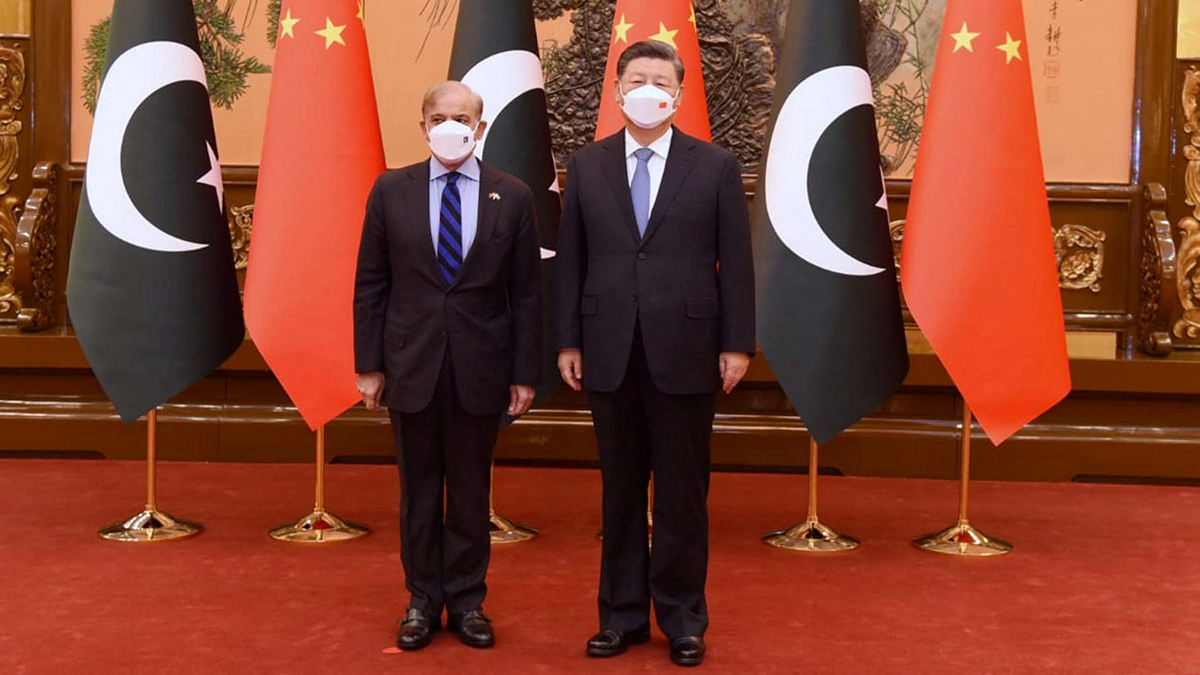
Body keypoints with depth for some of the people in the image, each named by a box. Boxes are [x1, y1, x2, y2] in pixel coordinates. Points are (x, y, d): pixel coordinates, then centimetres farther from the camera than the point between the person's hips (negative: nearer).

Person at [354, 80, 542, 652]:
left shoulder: (513, 197, 1)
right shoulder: (391, 191, 2)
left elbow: (526, 293, 2)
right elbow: (370, 285, 3)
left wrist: (525, 373, -2)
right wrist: (369, 365, -1)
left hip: (481, 368, 0)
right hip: (411, 365, 1)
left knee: (471, 491, 9)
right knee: (419, 491, 10)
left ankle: (467, 601, 22)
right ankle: (423, 601, 23)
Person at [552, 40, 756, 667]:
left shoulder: (715, 166, 2)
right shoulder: (587, 165, 7)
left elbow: (735, 261, 0)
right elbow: (570, 259, 6)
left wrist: (737, 345, -4)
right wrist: (567, 341, 2)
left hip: (685, 351, -2)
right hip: (610, 352, 2)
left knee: (682, 493, 6)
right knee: (620, 490, 11)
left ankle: (682, 620, 20)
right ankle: (622, 614, 24)